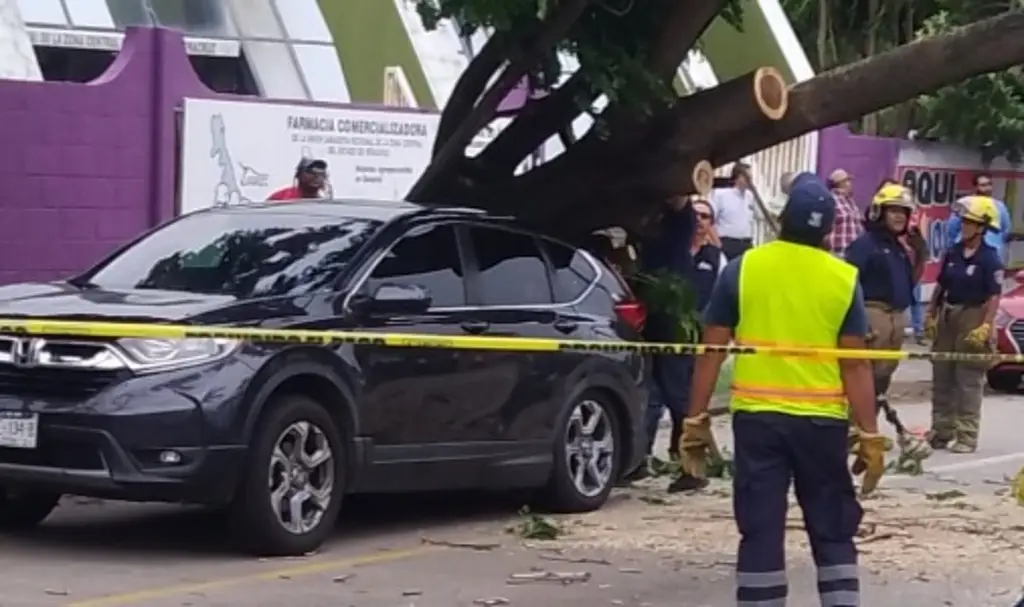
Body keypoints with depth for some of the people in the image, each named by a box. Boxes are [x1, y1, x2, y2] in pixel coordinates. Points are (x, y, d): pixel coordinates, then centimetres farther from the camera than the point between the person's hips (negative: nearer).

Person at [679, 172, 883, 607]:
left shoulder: (743, 269, -2)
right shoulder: (844, 279, -2)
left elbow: (712, 351, -2)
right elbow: (854, 363, -5)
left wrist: (696, 420, 4)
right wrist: (870, 435, -1)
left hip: (757, 417, 0)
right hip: (822, 420, 0)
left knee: (761, 532, 4)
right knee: (833, 532, 12)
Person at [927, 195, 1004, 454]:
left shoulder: (990, 259, -12)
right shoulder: (952, 253, 6)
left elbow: (994, 297, -15)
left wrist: (985, 327, -23)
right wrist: (931, 314, 11)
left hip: (973, 318, -7)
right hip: (947, 316, 7)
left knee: (968, 381, -3)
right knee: (941, 377, 11)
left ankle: (966, 436, 2)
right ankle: (941, 431, 21)